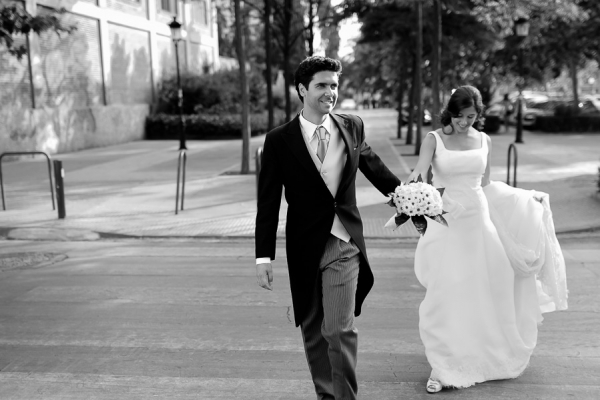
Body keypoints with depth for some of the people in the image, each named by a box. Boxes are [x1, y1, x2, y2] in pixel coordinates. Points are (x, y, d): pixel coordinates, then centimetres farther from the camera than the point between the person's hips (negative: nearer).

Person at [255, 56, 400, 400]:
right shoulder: (279, 140, -6)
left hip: (344, 245, 0)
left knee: (340, 328, -9)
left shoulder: (353, 127, 2)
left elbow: (373, 166, 20)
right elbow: (268, 203, -5)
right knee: (313, 330, 13)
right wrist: (264, 256, -9)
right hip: (305, 248, 0)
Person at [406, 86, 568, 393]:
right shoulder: (434, 139, -3)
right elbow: (419, 172, -20)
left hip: (478, 221, 3)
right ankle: (443, 369, 5)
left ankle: (485, 357, 29)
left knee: (483, 293, 10)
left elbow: (486, 185, 15)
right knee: (445, 295, -5)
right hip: (446, 223, -3)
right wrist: (414, 181, -44)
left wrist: (527, 196, 18)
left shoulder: (484, 141, 7)